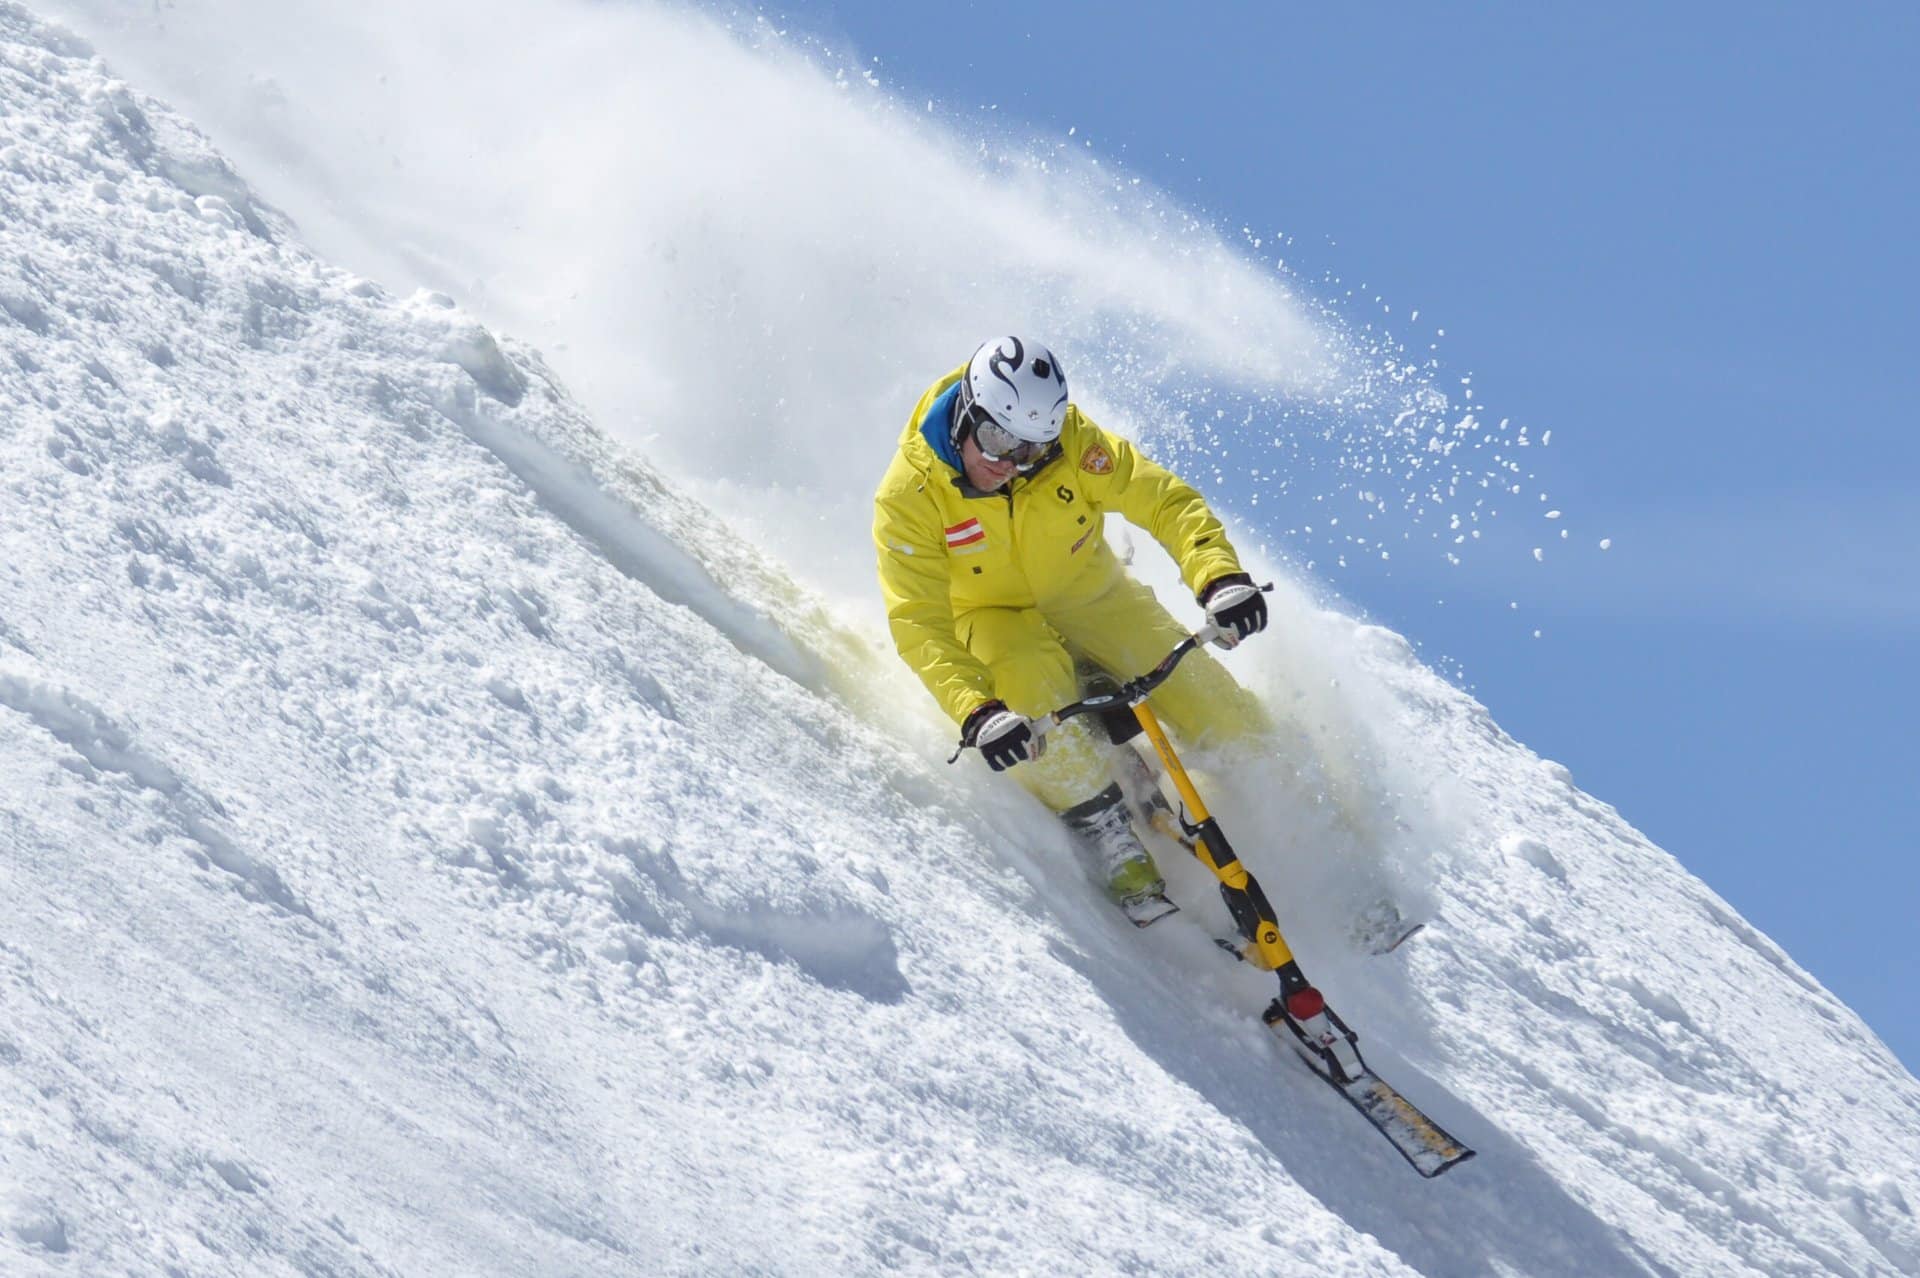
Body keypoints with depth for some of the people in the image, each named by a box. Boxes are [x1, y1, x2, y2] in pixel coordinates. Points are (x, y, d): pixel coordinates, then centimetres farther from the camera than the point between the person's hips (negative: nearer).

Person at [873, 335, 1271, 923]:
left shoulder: (1070, 444, -26)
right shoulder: (908, 496, -28)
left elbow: (1167, 500, -23)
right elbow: (919, 623, -31)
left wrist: (1219, 576, -42)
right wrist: (975, 710, -47)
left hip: (1091, 594, 2)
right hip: (994, 617, -2)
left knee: (1210, 703, -9)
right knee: (1038, 697, -34)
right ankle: (1120, 854, -23)